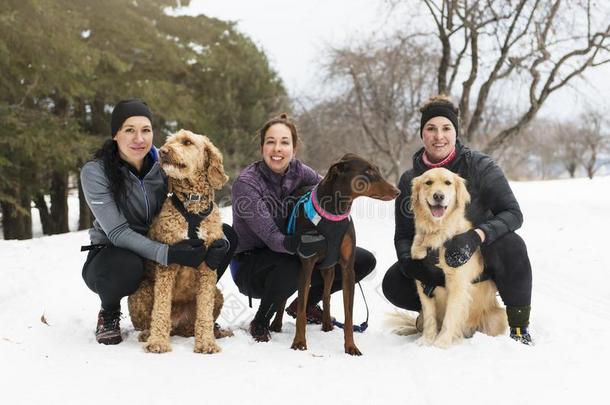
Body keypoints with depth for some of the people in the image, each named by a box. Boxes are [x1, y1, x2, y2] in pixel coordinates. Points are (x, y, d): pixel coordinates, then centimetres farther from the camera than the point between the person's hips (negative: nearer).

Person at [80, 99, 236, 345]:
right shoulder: (95, 172, -19)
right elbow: (118, 233, -25)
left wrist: (218, 242, -28)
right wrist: (168, 254, -39)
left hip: (156, 251, 4)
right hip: (110, 256, -4)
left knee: (227, 237, -10)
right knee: (128, 267, -41)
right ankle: (109, 314, -5)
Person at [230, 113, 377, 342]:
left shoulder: (298, 171, -5)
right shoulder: (245, 183, -22)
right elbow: (272, 238, -28)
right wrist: (298, 244, -46)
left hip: (289, 255, 6)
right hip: (249, 265, -6)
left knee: (364, 261, -6)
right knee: (291, 268, -41)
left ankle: (305, 304, 12)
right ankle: (260, 323, -10)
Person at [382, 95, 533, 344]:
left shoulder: (479, 166, -14)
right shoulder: (410, 180, -4)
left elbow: (513, 213, -22)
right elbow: (403, 235, -3)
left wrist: (475, 237, -40)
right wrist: (413, 265, -26)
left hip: (481, 258, -3)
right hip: (436, 265, 3)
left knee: (510, 245, -35)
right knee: (393, 284, -20)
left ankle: (519, 327, -17)